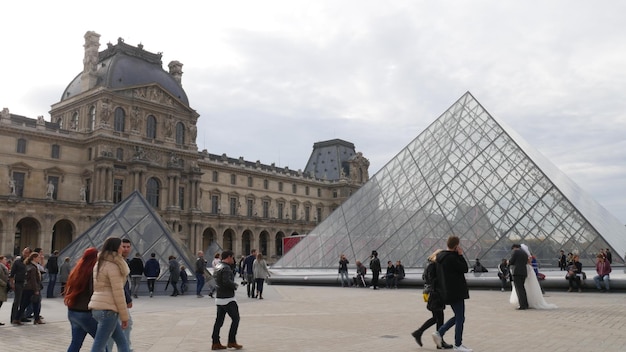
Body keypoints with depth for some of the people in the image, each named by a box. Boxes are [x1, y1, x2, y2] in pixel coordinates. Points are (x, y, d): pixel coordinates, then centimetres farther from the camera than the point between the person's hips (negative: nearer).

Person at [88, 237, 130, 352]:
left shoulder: (100, 263, 16)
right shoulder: (113, 266, -13)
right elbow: (118, 293, -15)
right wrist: (124, 316, -9)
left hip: (98, 307, 10)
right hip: (107, 309, -10)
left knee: (122, 342, 14)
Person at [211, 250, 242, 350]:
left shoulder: (218, 266, 10)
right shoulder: (226, 268, -19)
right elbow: (227, 281, -31)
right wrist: (235, 285, -13)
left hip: (219, 298, 9)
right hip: (227, 299, -9)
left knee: (219, 320, 11)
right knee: (235, 319, 2)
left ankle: (215, 343, 13)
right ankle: (232, 342, 5)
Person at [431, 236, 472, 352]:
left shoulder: (441, 256, 8)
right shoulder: (451, 258, -22)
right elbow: (465, 268, -13)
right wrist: (460, 255, -9)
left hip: (447, 292, 10)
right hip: (456, 292, -10)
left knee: (458, 316, 20)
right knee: (460, 318, 3)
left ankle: (439, 333, 13)